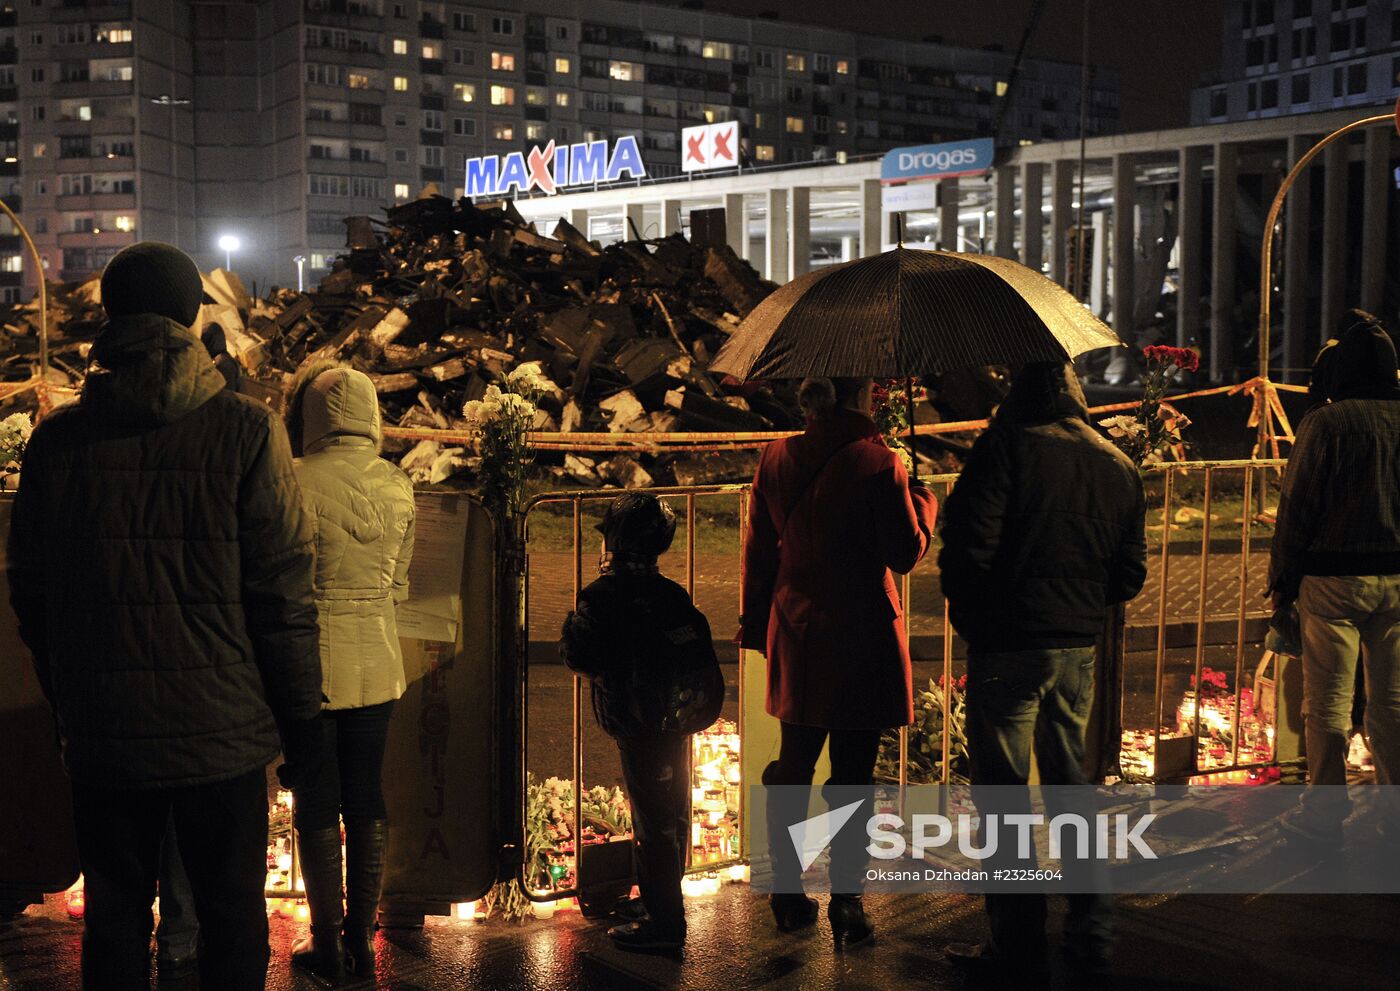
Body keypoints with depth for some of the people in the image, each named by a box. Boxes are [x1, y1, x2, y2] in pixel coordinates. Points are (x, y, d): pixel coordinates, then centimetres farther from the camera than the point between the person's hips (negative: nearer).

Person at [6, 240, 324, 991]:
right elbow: (282, 590, -11)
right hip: (222, 727, -2)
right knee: (232, 914, 10)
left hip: (101, 730, 3)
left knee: (114, 914, 14)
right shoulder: (244, 432, -10)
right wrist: (300, 715, -1)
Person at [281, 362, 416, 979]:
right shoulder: (398, 487, 1)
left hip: (311, 666, -4)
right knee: (367, 801, 12)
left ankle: (326, 946, 14)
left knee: (317, 806, 7)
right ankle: (362, 938, 20)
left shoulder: (297, 484, -14)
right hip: (377, 666, 4)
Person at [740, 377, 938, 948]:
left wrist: (755, 626, 15)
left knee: (793, 766, 15)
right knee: (853, 773, 4)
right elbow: (904, 554, -9)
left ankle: (787, 896, 24)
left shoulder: (777, 460, 1)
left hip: (794, 637, 5)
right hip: (860, 637, -5)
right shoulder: (878, 463, -14)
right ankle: (846, 904, 8)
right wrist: (923, 505, 9)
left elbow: (758, 552, 6)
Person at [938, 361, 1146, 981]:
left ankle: (1018, 946, 6)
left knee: (1003, 793, 1)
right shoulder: (1119, 466, 10)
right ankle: (1091, 934, 24)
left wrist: (969, 619, -1)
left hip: (1010, 649, -6)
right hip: (1079, 650, 6)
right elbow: (1130, 575, 10)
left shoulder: (1008, 445, -8)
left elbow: (969, 548, -16)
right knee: (1071, 783, 18)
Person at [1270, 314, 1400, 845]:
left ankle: (1325, 814, 8)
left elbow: (1297, 506, -8)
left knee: (1328, 702, 2)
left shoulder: (1326, 422, -9)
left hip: (1333, 578, -5)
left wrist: (1282, 580, 0)